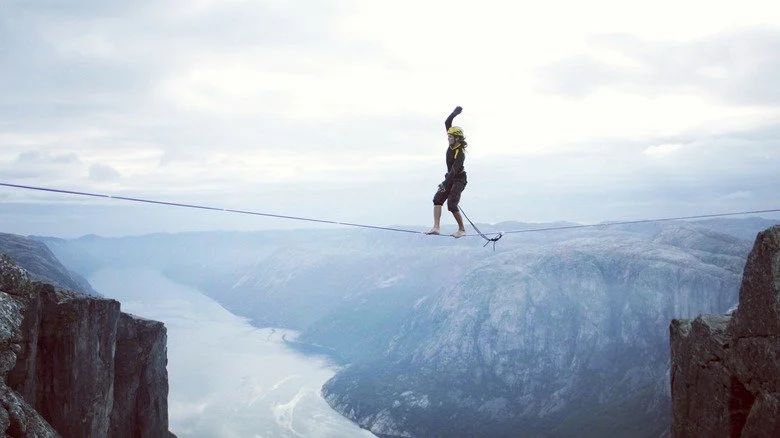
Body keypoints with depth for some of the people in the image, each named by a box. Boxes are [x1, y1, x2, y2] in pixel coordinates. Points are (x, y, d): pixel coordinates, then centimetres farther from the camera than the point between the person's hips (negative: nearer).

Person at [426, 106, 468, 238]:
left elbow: (454, 170, -33)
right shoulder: (453, 144, -2)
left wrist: (445, 184, -40)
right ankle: (436, 227, -14)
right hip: (450, 178, 9)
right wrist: (454, 114, -10)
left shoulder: (460, 153, -25)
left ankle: (462, 229, -1)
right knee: (437, 199, -6)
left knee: (452, 205, -16)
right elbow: (447, 123, 1)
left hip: (459, 179, -9)